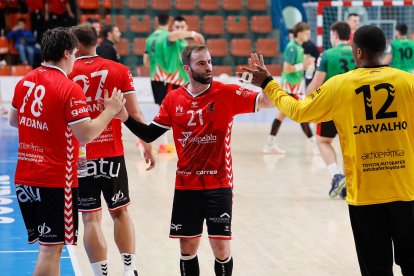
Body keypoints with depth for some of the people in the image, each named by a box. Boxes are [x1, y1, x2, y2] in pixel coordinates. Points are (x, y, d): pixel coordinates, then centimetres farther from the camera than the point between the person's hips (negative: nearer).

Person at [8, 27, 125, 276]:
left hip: (24, 178, 7)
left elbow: (14, 120, 21)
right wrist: (110, 111, -6)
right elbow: (86, 135, -18)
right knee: (51, 248, -3)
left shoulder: (24, 82, 7)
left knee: (46, 244, 17)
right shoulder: (69, 89, -15)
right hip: (56, 181, -7)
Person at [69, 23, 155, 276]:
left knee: (91, 218, 3)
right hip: (113, 154, 2)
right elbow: (134, 114, 0)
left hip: (81, 156, -2)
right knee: (120, 212, 16)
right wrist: (147, 147, 9)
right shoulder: (120, 71, 1)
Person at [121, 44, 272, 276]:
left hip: (218, 185, -2)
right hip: (186, 186, 3)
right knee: (188, 247, 9)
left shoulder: (227, 93, -7)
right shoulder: (174, 99, 1)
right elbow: (150, 134, 6)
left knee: (221, 248, -2)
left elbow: (266, 101, -15)